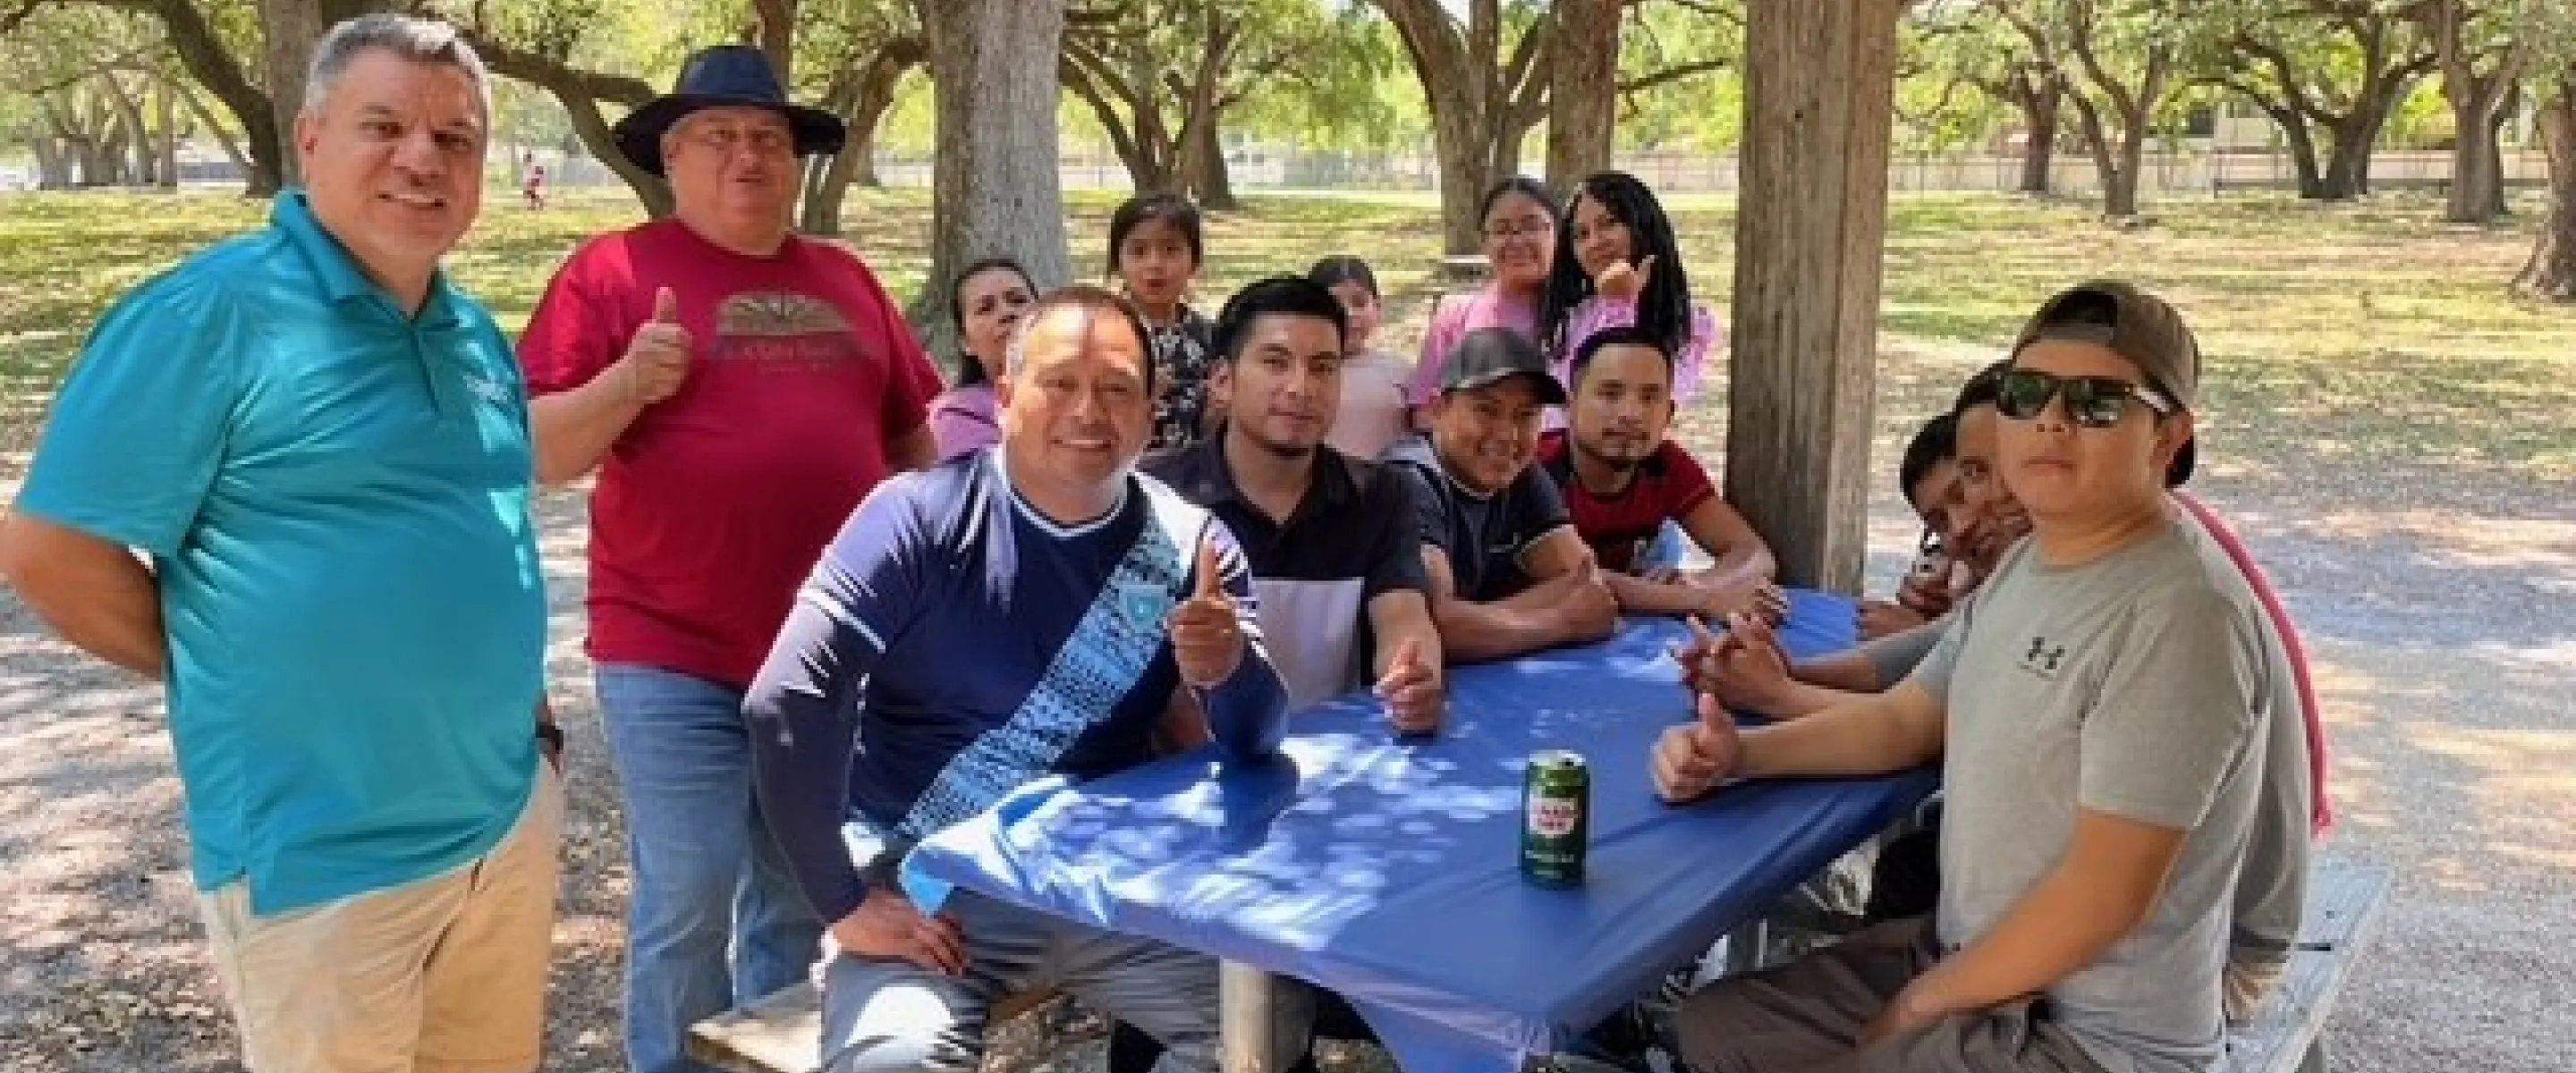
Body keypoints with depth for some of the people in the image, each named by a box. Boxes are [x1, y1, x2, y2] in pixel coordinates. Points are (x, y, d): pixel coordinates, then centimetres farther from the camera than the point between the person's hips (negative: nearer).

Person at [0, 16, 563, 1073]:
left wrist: (502, 697, 11)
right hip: (323, 860, -7)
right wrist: (241, 679, -5)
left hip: (511, 814, 7)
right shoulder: (210, 311, -14)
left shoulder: (478, 336, 8)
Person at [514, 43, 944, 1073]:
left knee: (798, 896, 17)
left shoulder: (845, 279, 11)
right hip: (673, 657, -4)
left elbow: (911, 435, 18)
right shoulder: (613, 270, -3)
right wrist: (628, 382, -23)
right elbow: (543, 452, -7)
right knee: (688, 904, 2)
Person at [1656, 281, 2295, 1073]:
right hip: (1965, 957, 8)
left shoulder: (2179, 615, -24)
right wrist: (1740, 754, -3)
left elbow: (2106, 894, -24)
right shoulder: (2025, 565, 4)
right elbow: (1904, 720, 14)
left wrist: (1917, 1008, -13)